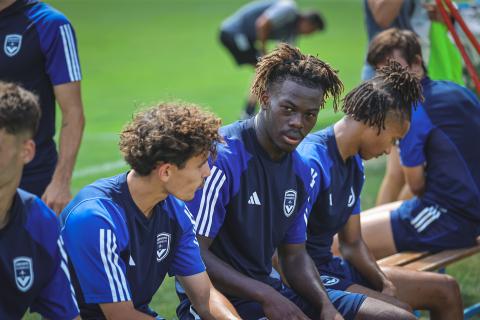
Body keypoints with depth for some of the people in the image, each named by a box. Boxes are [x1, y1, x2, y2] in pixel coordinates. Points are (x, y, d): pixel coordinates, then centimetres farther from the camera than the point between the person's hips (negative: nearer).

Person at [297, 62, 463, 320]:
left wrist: (385, 285, -1)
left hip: (333, 266, 10)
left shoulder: (354, 164, 10)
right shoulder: (312, 162, -21)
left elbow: (352, 243, 15)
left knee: (446, 289, 9)